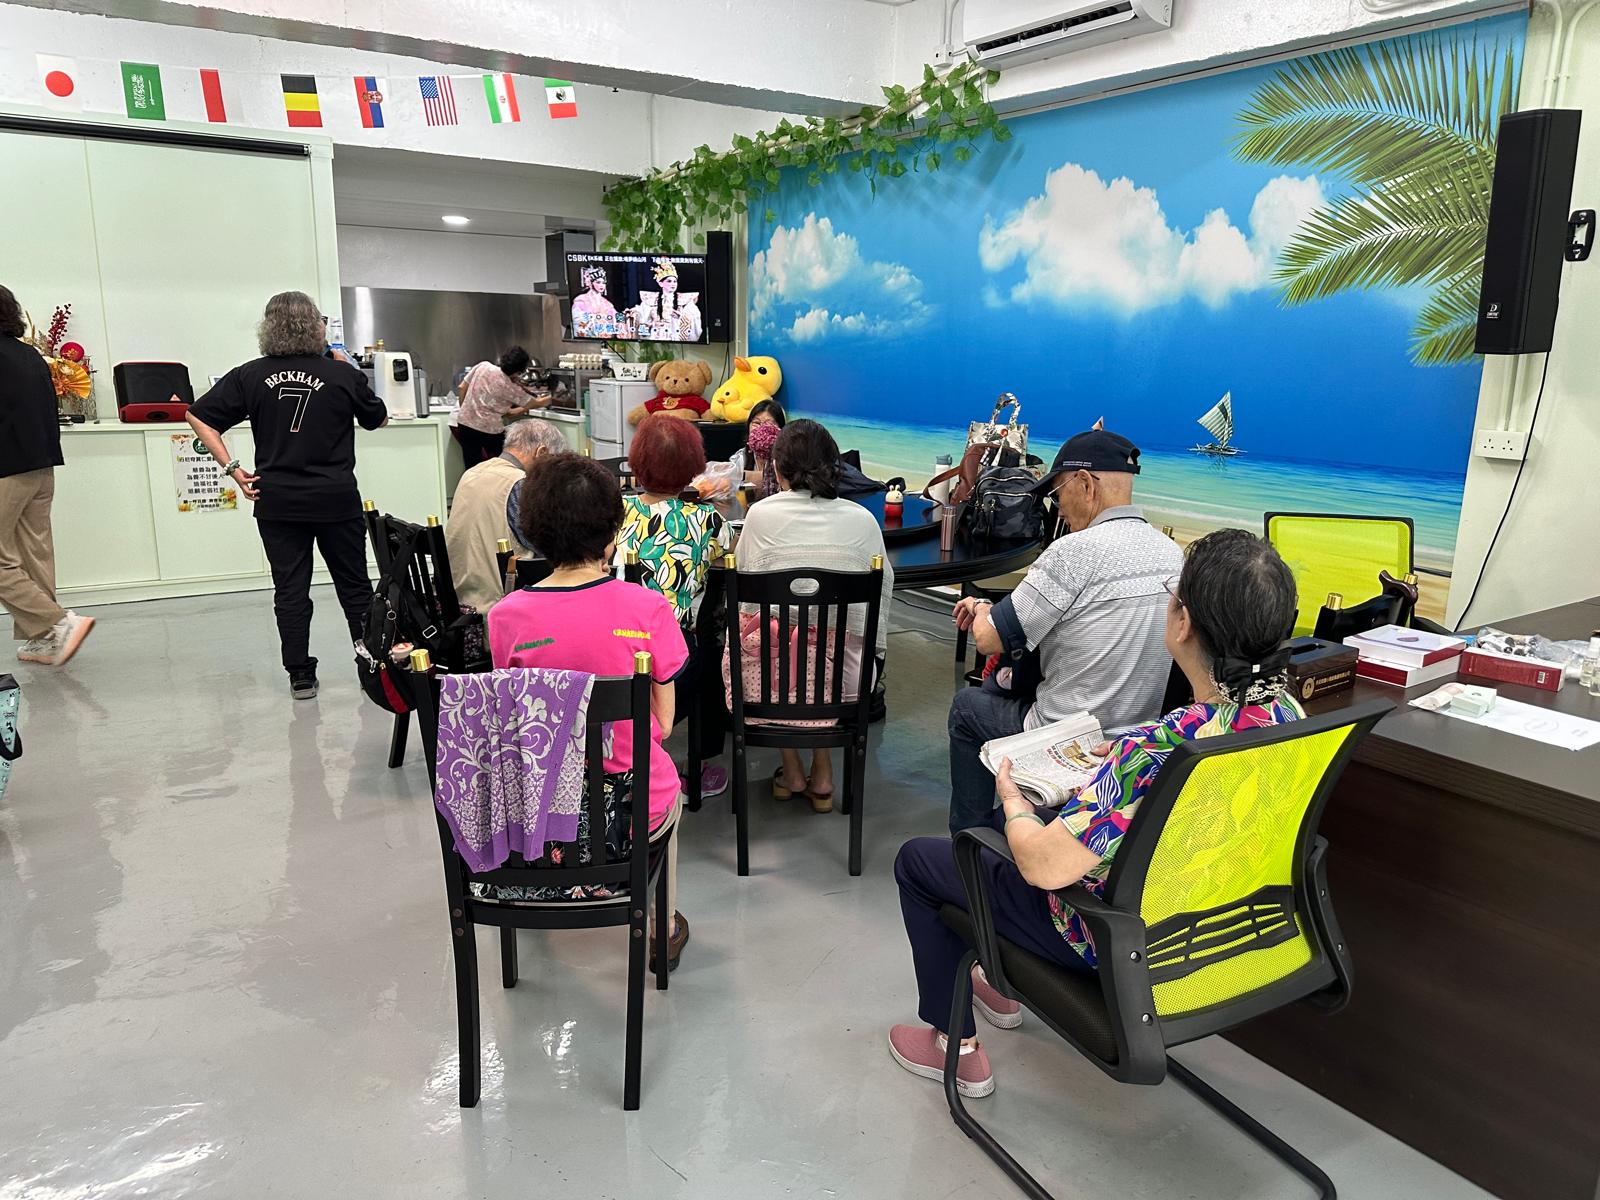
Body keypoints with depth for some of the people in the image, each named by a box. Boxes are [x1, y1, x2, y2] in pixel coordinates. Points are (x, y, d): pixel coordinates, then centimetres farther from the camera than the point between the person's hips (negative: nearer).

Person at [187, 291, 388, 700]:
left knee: (290, 590, 8)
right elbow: (378, 419, 11)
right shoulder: (343, 375, -5)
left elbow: (198, 417, -1)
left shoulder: (250, 376, -1)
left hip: (277, 502, 1)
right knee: (354, 586, 12)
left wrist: (232, 467, 0)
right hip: (336, 499, -1)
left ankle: (300, 677, 12)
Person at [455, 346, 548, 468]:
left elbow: (461, 388, 7)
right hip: (490, 430, -5)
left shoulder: (483, 366, 0)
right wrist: (549, 399, 23)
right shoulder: (510, 388, -10)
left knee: (472, 469, 10)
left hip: (465, 424, 5)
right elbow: (536, 404, 3)